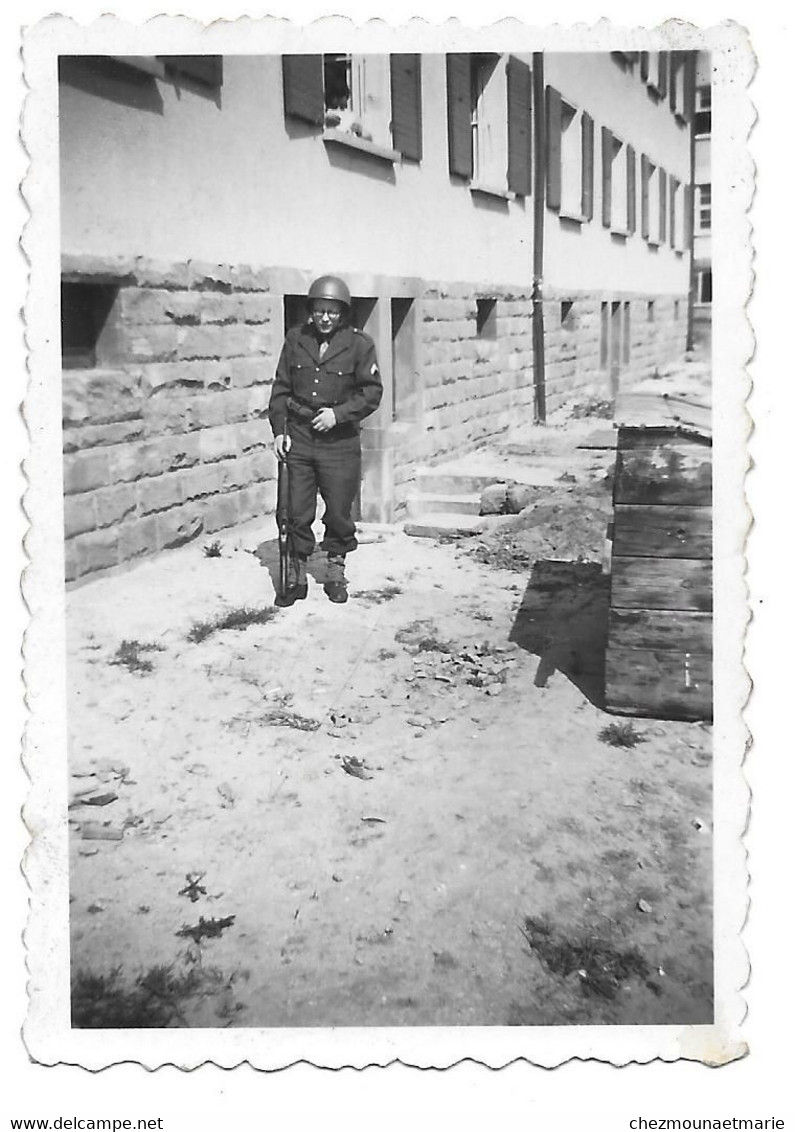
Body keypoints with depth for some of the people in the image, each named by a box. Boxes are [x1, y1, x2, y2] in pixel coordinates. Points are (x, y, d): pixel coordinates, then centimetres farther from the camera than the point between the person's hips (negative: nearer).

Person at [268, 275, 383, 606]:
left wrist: (338, 413, -15)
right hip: (298, 436, 2)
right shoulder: (296, 339, 4)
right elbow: (281, 387, 9)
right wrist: (279, 429, 1)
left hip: (340, 441, -2)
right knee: (297, 512, 4)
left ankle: (335, 572, 27)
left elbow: (371, 392, -3)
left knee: (339, 513, 7)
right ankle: (297, 576, 17)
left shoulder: (359, 344, -3)